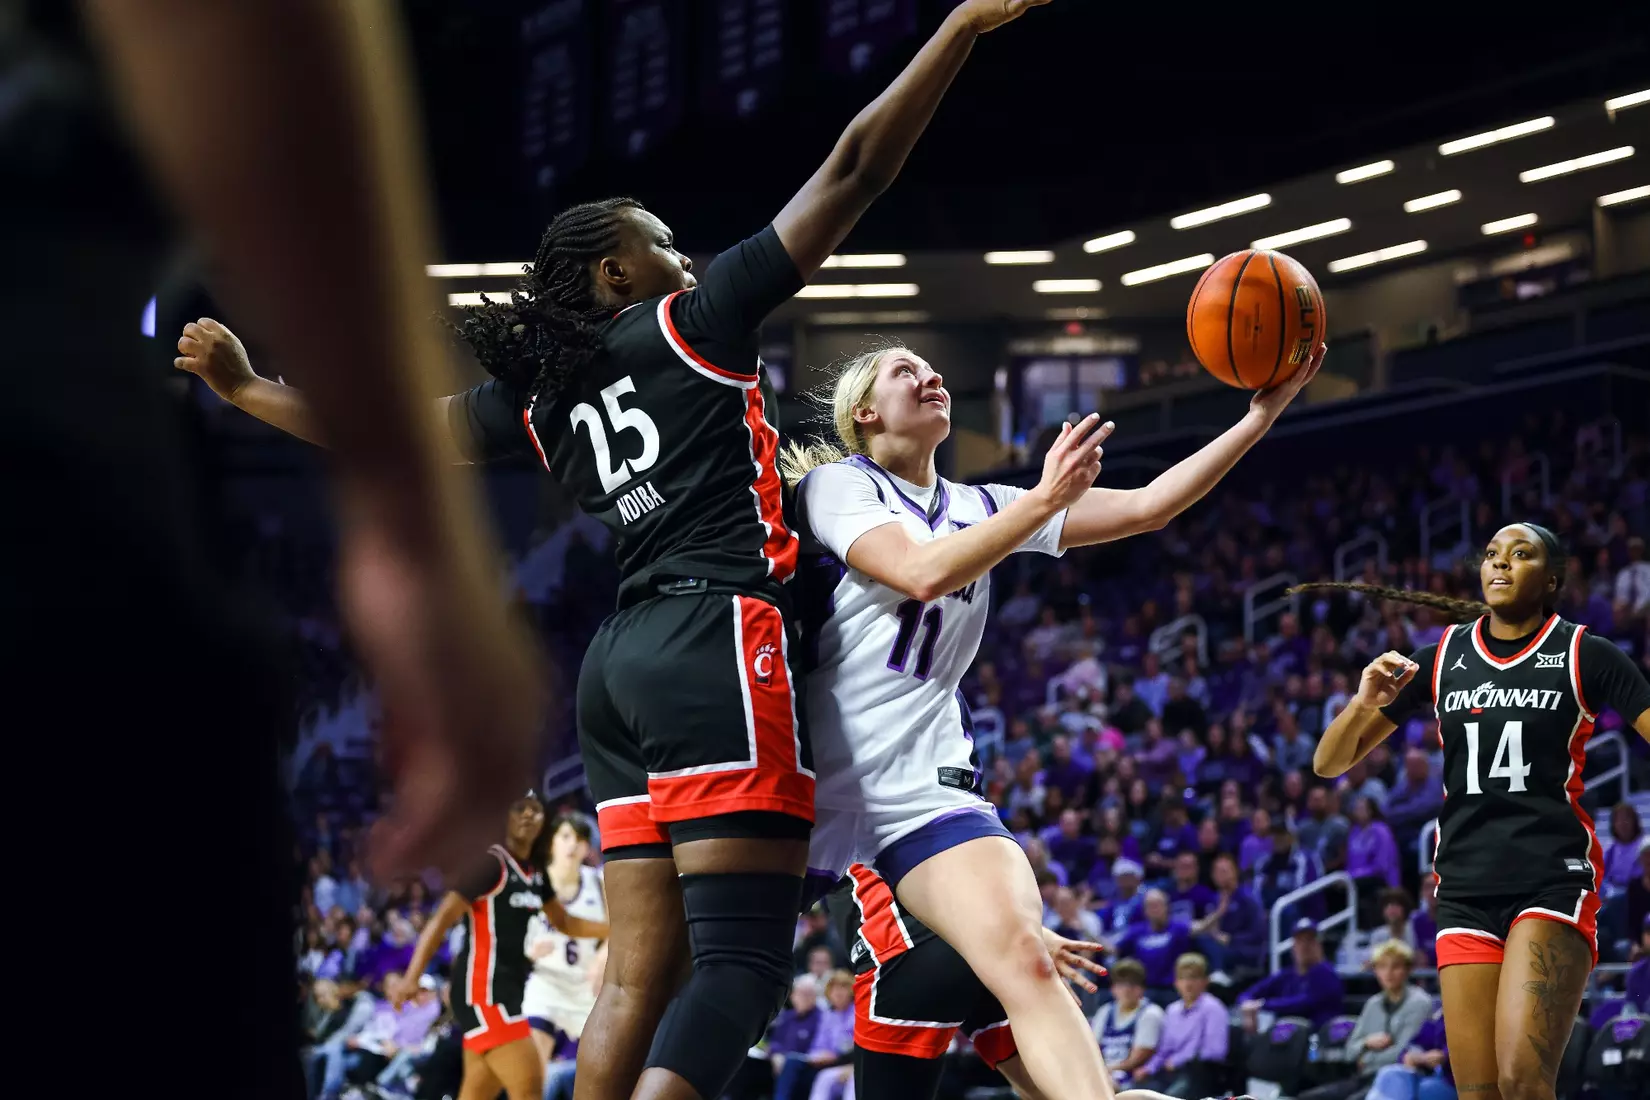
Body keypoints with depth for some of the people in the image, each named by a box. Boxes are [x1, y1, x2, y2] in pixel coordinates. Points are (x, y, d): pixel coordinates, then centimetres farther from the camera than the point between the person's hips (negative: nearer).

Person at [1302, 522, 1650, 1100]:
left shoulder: (1585, 656, 1)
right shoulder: (1441, 657, 11)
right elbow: (1330, 762, 13)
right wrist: (1365, 704, -7)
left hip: (1554, 881, -4)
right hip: (1465, 893, 4)